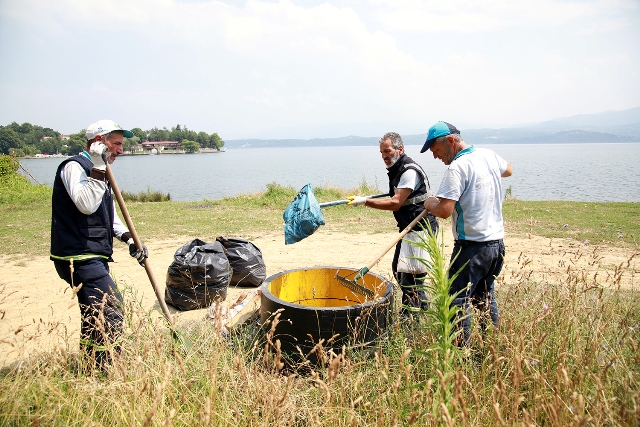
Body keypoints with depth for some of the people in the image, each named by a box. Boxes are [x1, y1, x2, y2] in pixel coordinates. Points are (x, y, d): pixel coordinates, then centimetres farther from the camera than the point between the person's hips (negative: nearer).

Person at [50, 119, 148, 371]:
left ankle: (92, 367, 32)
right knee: (112, 312, -15)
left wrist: (129, 239, 9)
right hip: (78, 257, -10)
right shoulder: (74, 167, -10)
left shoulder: (98, 172, 20)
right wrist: (98, 170, -25)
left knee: (96, 315, 18)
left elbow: (109, 216, 23)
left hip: (93, 257, 10)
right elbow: (85, 205, -27)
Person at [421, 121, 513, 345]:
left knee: (458, 300, 3)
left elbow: (444, 210, -25)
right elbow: (508, 170, 30)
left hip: (472, 246, -8)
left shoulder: (457, 168, -17)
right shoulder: (489, 156, 7)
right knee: (486, 297, 21)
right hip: (497, 243, 9)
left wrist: (430, 203, -6)